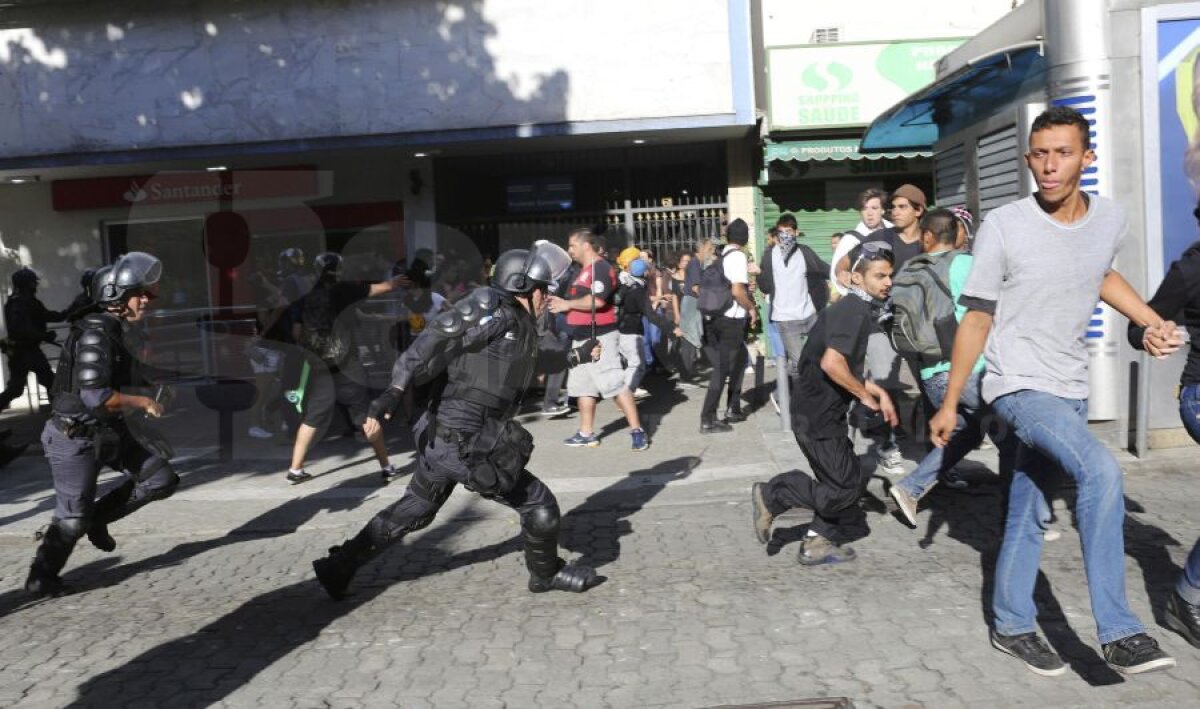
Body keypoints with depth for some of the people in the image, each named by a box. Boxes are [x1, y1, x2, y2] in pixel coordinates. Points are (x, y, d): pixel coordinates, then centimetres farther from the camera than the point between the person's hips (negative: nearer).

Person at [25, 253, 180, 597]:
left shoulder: (117, 331, 6)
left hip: (110, 432, 8)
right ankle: (41, 579, 26)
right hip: (77, 439, -8)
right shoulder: (95, 334, -23)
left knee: (161, 479, 1)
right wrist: (144, 403, -19)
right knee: (72, 519, 4)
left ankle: (98, 516, 19)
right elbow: (94, 397, -31)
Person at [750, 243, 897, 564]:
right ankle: (772, 496, 3)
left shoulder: (858, 310, 14)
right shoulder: (853, 311, -18)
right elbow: (831, 363, -32)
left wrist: (879, 393, 11)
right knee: (847, 485, -5)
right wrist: (866, 395, -18)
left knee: (841, 482, 16)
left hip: (824, 411, 10)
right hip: (817, 415, -10)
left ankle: (818, 543, 26)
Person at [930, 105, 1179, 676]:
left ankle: (1012, 626, 27)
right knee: (1100, 470, -26)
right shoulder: (1003, 227, -13)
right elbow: (976, 318, -7)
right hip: (1019, 386, -6)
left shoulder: (1111, 220, 2)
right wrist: (950, 404, -4)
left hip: (1071, 389, 6)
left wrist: (1153, 321, 12)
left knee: (1028, 511, 13)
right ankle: (1119, 633, -20)